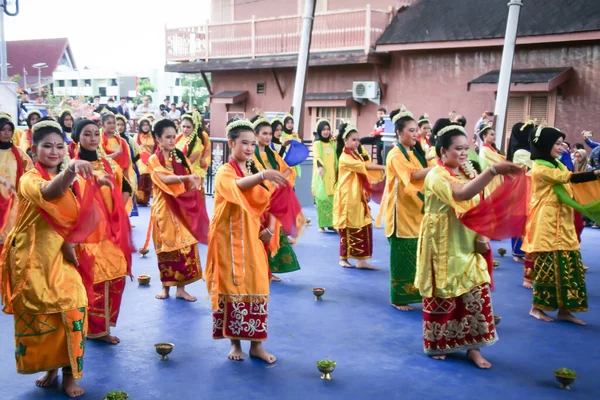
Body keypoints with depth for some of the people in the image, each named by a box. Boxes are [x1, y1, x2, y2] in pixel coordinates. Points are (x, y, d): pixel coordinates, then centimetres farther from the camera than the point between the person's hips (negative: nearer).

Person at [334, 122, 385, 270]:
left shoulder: (356, 155, 15)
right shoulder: (344, 158, -13)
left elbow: (364, 170, 10)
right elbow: (365, 166, -22)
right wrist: (384, 167, -23)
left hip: (358, 197, 8)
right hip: (348, 197, -8)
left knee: (364, 227, 4)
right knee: (348, 228, -1)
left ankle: (362, 260, 7)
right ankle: (343, 258, 10)